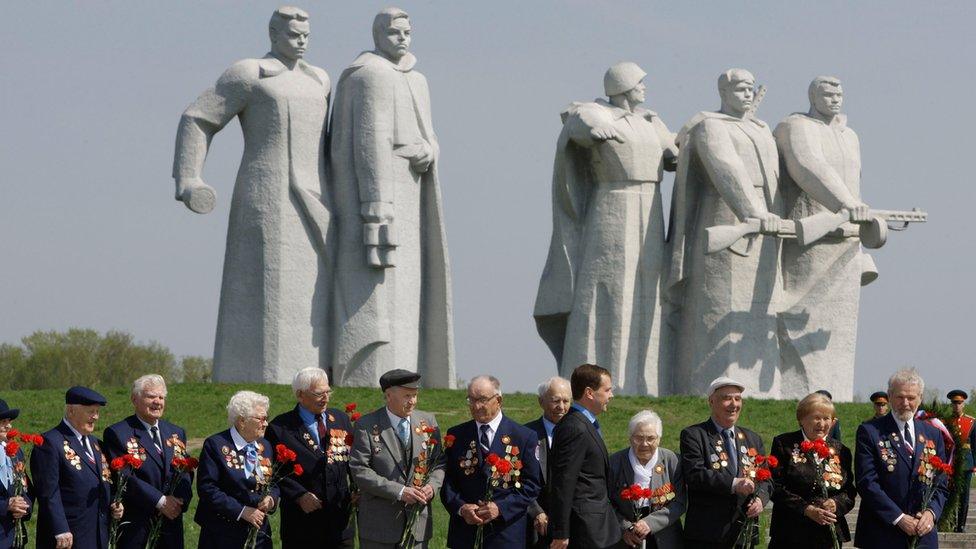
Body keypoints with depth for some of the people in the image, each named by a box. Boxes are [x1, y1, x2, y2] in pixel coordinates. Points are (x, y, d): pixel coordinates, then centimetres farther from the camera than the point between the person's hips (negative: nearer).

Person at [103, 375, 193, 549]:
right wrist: (160, 501, -17)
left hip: (171, 528, 5)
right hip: (135, 527, -5)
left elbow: (186, 475, 10)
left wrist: (180, 500, -10)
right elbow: (126, 478, -13)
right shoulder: (118, 433, -4)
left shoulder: (176, 433, 16)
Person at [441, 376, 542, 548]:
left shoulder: (525, 437, 1)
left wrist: (500, 508, -13)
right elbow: (447, 482, 8)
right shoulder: (456, 435, 9)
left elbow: (532, 484, -1)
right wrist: (461, 507, -11)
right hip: (465, 532, 2)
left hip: (506, 534, -2)